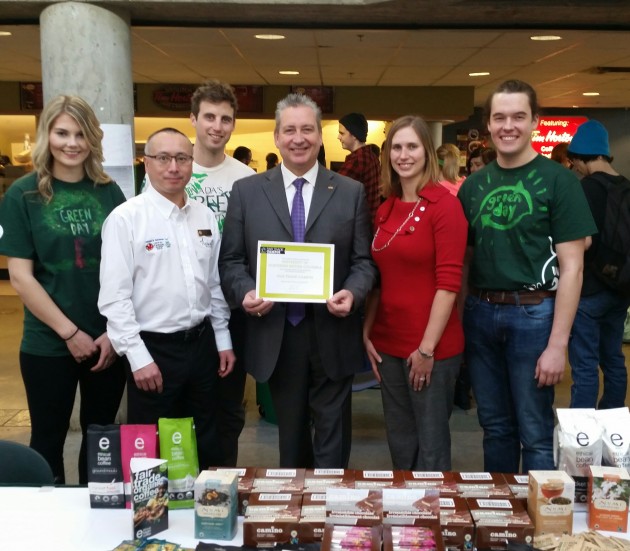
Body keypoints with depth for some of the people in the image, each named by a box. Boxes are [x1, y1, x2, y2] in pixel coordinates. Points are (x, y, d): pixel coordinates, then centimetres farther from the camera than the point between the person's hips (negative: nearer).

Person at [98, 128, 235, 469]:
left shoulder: (205, 217, 6)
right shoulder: (125, 218, -12)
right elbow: (114, 297, -14)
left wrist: (223, 340, 12)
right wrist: (139, 357, -16)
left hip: (201, 342, 5)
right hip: (153, 348, -5)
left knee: (205, 446, 18)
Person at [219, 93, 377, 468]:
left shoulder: (351, 192, 3)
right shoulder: (246, 191, 4)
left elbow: (364, 261, 2)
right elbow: (231, 260, 4)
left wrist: (353, 293, -17)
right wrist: (246, 292, -15)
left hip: (332, 335, 0)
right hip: (276, 334, 1)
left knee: (332, 435, 8)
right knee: (290, 434, 17)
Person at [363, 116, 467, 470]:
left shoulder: (445, 204, -10)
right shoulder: (385, 209, 9)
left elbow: (449, 283, -15)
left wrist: (427, 348, -16)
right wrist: (367, 333, 7)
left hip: (432, 347, -6)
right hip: (389, 344, 6)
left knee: (431, 447, 7)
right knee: (400, 443, 18)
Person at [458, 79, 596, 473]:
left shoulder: (557, 181, -6)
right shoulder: (475, 185, 8)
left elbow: (571, 267, -9)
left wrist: (558, 344, -14)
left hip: (533, 314, -4)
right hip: (481, 314, 4)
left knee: (536, 434, 5)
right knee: (495, 427, 16)